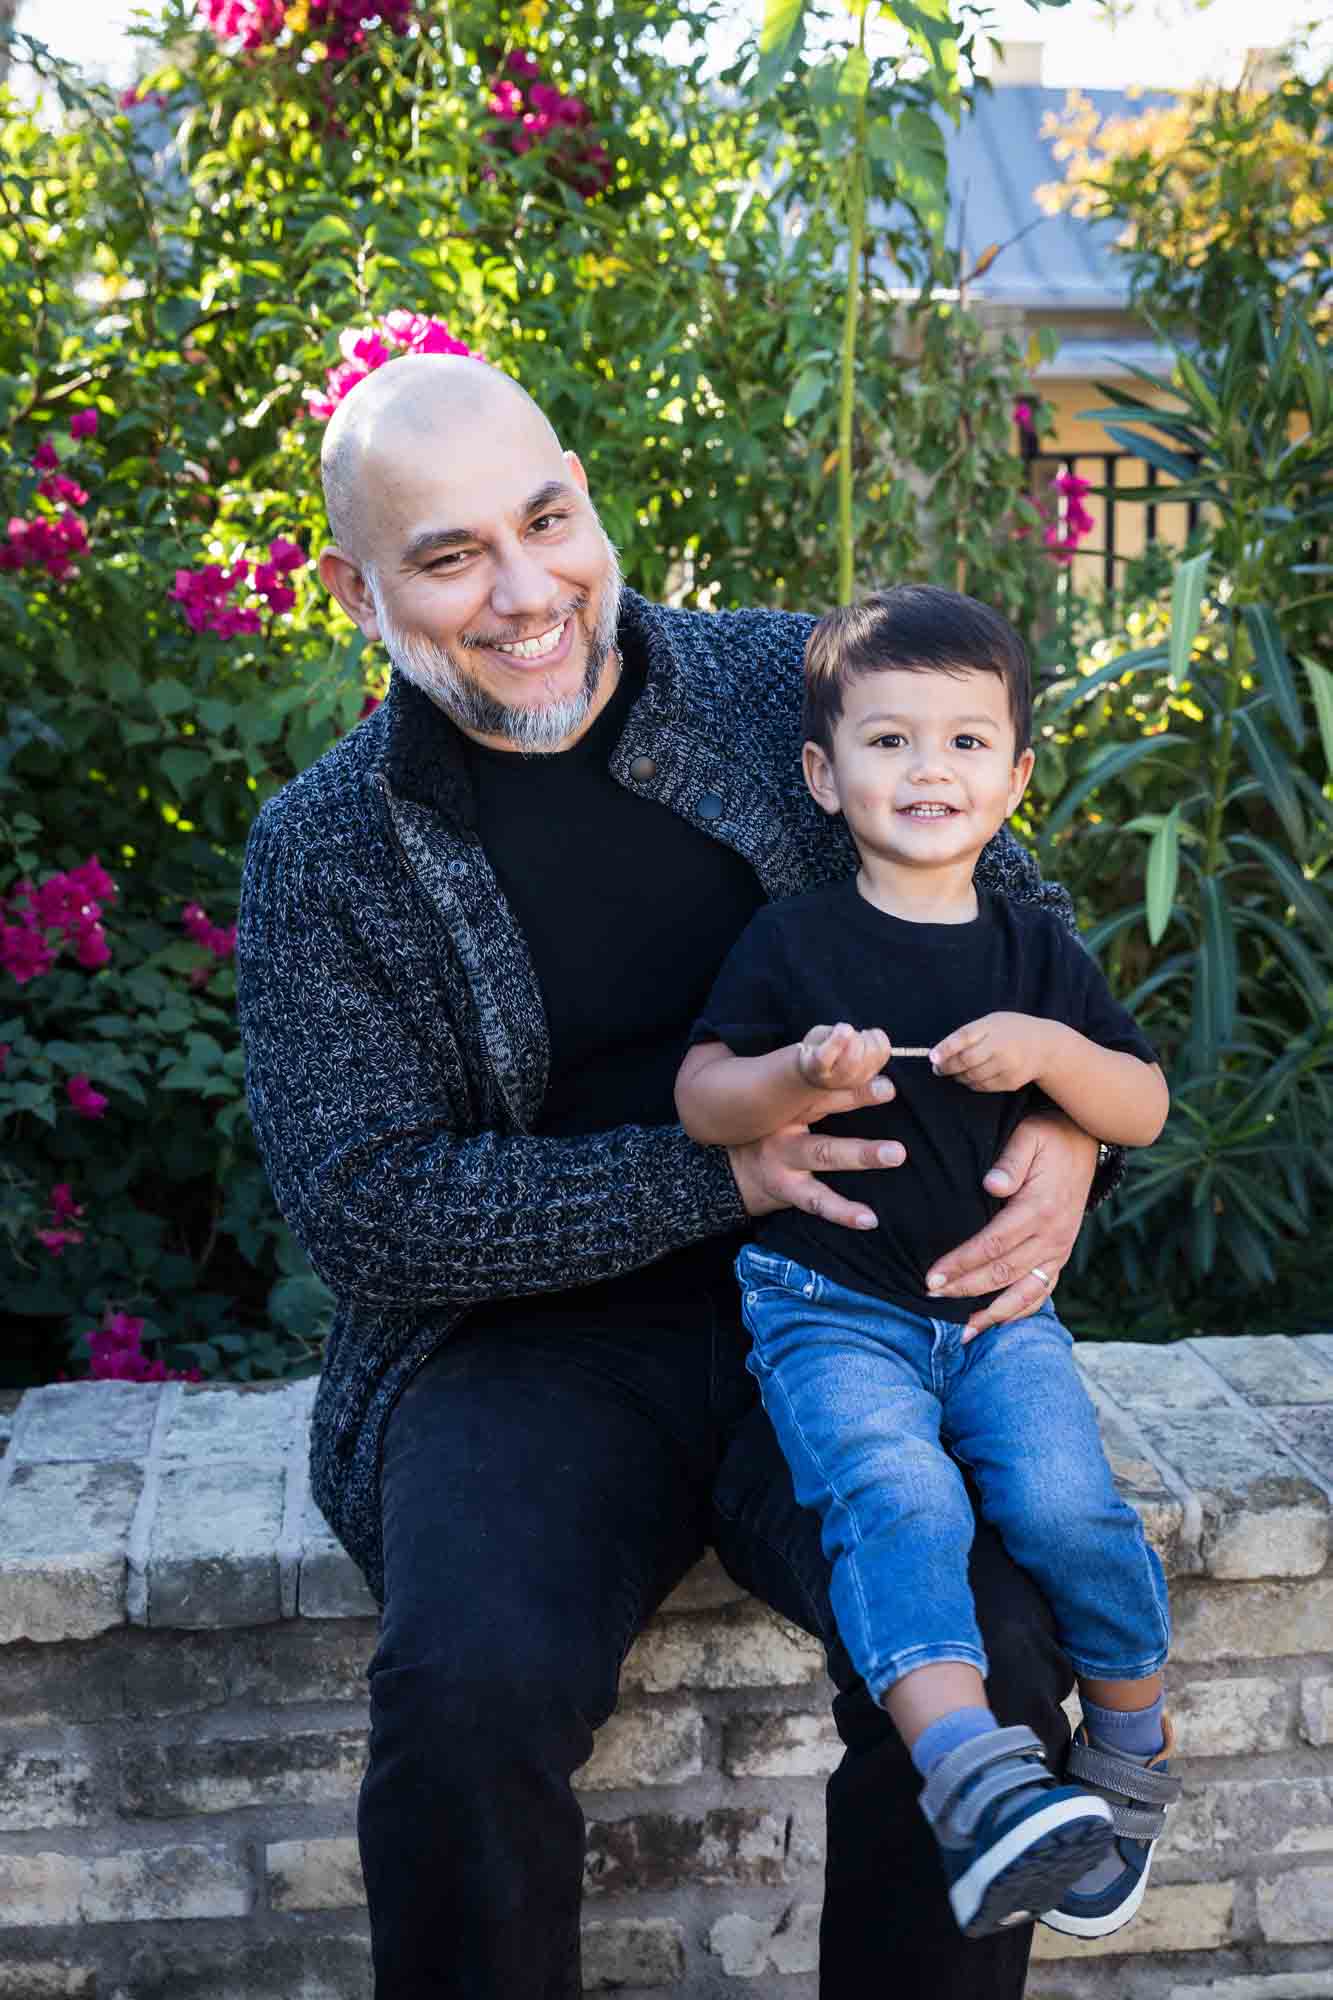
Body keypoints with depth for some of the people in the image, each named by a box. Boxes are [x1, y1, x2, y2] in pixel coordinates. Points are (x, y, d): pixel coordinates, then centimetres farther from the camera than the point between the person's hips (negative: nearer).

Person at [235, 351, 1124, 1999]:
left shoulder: (796, 687, 3)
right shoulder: (320, 855, -2)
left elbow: (1025, 927, 12)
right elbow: (364, 1211, -9)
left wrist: (1068, 1130, -10)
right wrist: (718, 1170, -18)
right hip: (529, 1349, -1)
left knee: (983, 1643, -25)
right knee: (470, 1689, -28)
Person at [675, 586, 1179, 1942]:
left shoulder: (1035, 952, 10)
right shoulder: (793, 940, 2)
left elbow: (1145, 1113, 9)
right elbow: (697, 1104, 0)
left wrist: (1050, 1050, -11)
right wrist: (797, 1080, -20)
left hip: (998, 1307, 3)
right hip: (831, 1308, -2)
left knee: (1069, 1509, -18)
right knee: (896, 1499, -30)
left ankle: (1131, 1749, 7)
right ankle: (979, 1781, -39)